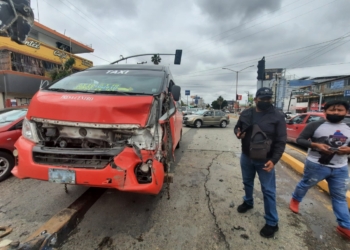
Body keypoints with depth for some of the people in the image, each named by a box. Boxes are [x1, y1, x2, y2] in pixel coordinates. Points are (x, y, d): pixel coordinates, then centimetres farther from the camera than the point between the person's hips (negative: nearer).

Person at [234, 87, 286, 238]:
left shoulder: (277, 116, -11)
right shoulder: (246, 114, 0)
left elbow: (281, 141, -12)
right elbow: (237, 127, 14)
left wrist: (274, 160, -20)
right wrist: (238, 133, -11)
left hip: (265, 160, -4)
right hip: (246, 157, 4)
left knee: (268, 190, 5)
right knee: (247, 182, 23)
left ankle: (272, 223, 22)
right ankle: (248, 202, 50)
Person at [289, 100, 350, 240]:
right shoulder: (315, 125, -10)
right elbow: (300, 140, -10)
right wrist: (315, 145, -24)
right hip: (316, 165, -4)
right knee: (305, 185, 16)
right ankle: (295, 200, 42)